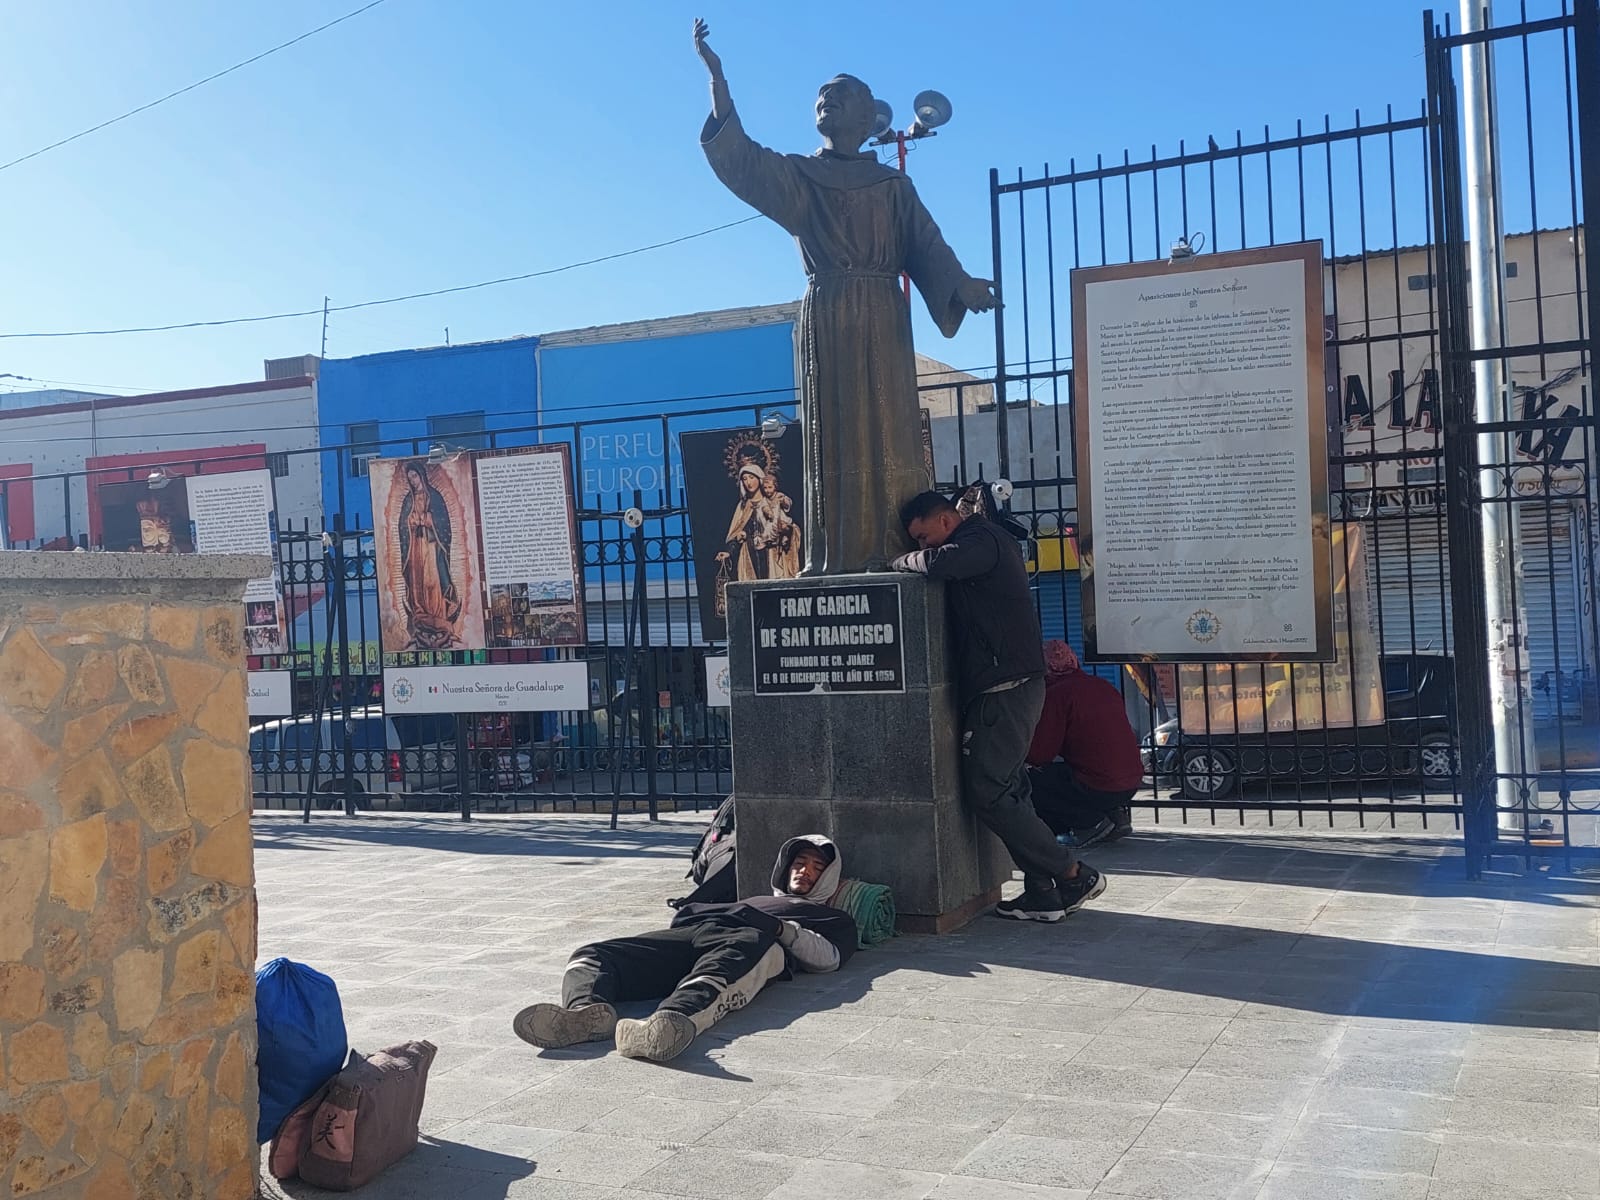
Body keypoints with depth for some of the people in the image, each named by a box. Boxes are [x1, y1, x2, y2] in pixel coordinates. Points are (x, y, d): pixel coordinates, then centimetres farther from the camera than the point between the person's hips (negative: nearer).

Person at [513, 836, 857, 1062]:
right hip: (694, 931, 5)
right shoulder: (756, 900, 46)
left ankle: (673, 1023, -73)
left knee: (721, 973, -45)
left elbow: (829, 958, 11)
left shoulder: (835, 920, 34)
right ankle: (585, 1010, -53)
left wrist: (782, 928, -2)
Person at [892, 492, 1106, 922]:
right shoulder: (984, 542, 22)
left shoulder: (982, 540, -11)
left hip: (1004, 687, -11)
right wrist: (919, 557, 6)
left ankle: (1074, 874, -4)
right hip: (1006, 687, 11)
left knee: (988, 791, -10)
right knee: (1008, 789, 10)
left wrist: (901, 561, -10)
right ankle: (1042, 894, 13)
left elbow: (937, 562, -28)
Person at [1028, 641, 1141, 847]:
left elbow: (1039, 756, -10)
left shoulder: (1055, 694, -11)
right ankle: (1114, 814, 13)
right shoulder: (1105, 687, 13)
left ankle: (1091, 823, -1)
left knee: (1029, 781, 5)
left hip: (1099, 788, -8)